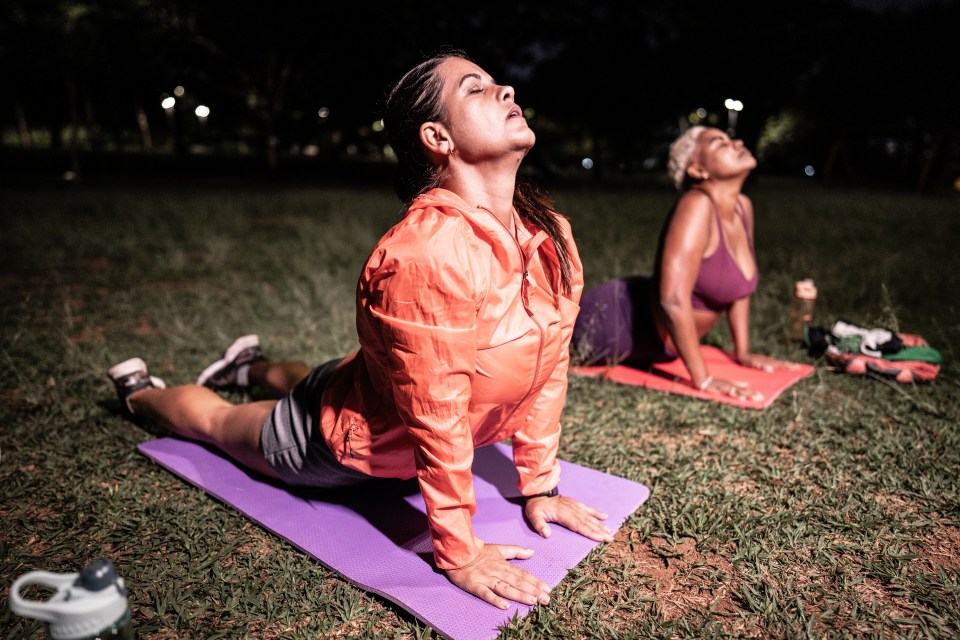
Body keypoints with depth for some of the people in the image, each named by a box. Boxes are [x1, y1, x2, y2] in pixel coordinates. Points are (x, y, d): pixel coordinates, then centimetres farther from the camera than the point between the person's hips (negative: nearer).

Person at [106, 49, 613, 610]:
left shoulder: (551, 235, -16)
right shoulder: (428, 254, -40)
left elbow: (549, 366, -8)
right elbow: (438, 417, -34)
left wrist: (539, 487, -1)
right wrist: (458, 555, -22)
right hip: (337, 448, -6)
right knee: (218, 420, 25)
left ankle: (253, 365, 66)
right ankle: (139, 389, 54)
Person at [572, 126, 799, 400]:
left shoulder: (743, 207, -4)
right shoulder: (696, 206, -30)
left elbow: (739, 286, 9)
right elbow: (673, 299, -35)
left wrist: (742, 352, 8)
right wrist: (703, 380, -31)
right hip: (619, 322, -9)